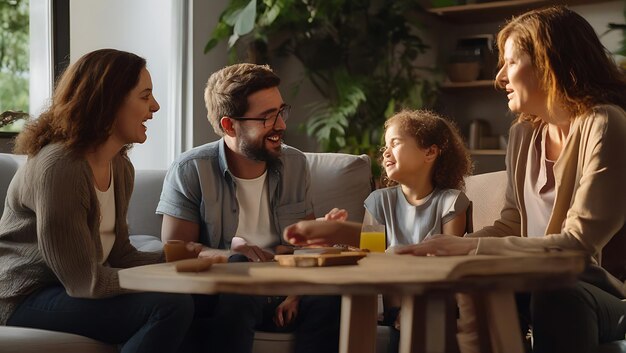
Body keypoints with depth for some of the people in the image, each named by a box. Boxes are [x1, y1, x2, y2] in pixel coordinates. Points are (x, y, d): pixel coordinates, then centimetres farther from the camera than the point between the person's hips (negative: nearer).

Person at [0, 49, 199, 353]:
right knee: (171, 306, -24)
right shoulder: (58, 167, -24)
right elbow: (84, 282, -24)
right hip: (27, 298, -8)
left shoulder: (120, 167, 5)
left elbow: (117, 255, 4)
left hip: (69, 290, 9)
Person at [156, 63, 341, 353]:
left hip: (283, 293, 3)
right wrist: (229, 254, -26)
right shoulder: (189, 171, -5)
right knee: (236, 297, -37)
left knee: (329, 298, -27)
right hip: (222, 293, -3)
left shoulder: (295, 164, 8)